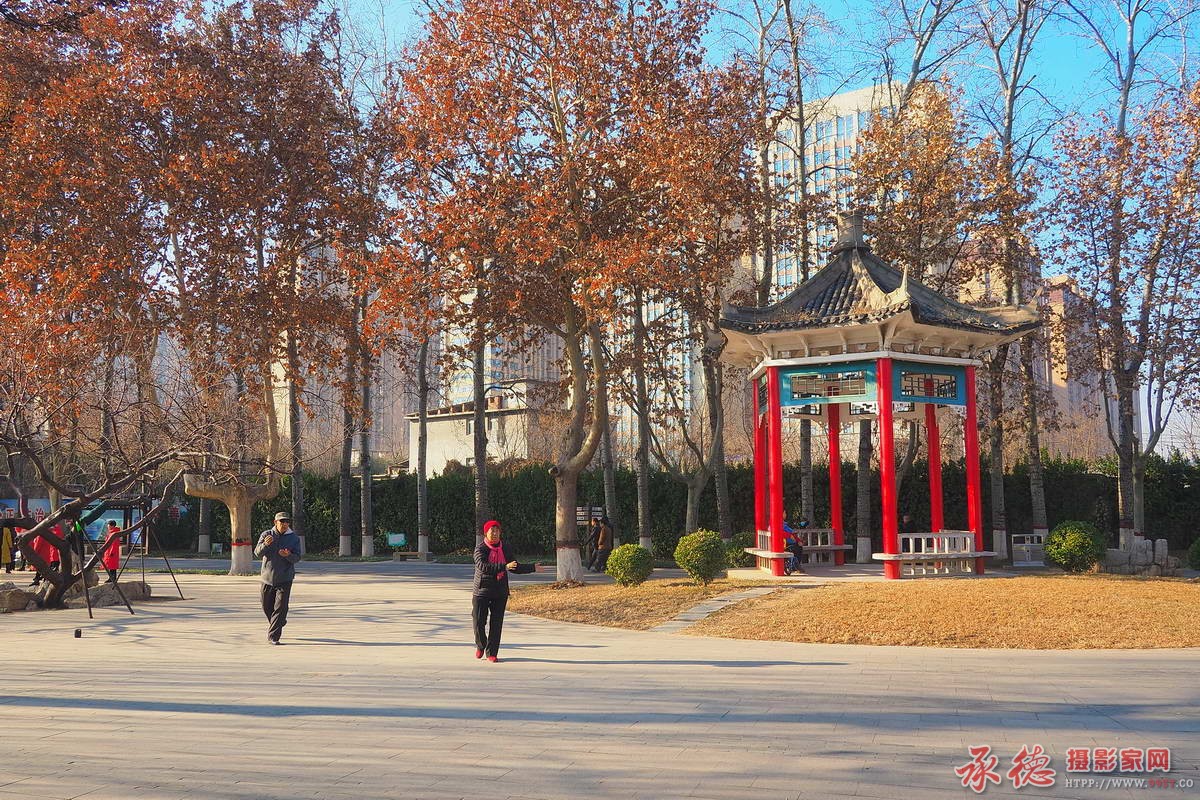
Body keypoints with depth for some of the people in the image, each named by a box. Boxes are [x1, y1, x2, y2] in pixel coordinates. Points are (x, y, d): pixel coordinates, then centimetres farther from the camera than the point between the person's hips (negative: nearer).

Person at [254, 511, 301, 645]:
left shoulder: (294, 537, 0)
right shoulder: (266, 534, 0)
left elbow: (297, 558, -4)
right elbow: (257, 553, -8)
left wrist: (288, 555, -27)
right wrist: (265, 544, -29)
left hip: (285, 578, -2)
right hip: (268, 577, 2)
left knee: (280, 607, -11)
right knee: (267, 607, 14)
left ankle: (273, 637, -8)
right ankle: (279, 623, 42)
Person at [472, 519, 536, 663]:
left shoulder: (503, 549, 10)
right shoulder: (480, 549, -8)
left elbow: (515, 568, 20)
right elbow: (483, 566, -26)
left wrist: (532, 567, 14)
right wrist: (504, 567, -35)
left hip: (500, 592, 4)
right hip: (482, 590, -4)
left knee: (496, 623, 2)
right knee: (479, 621, -2)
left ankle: (492, 653, 12)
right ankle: (480, 646, 25)